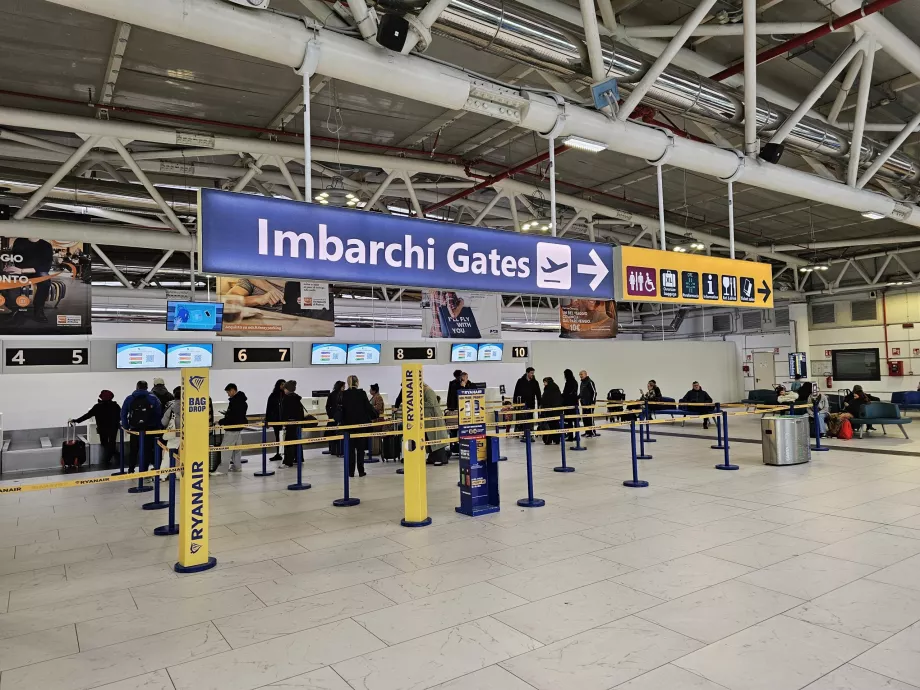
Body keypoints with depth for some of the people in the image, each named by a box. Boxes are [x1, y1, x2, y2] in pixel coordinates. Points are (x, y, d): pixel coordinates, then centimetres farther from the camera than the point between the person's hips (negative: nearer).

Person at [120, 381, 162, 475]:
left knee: (133, 450, 18)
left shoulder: (129, 399, 6)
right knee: (147, 450, 2)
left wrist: (126, 426, 9)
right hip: (149, 429, -2)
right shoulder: (153, 398, 0)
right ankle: (143, 472, -1)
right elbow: (159, 414, -4)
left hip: (135, 429, 2)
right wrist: (157, 427, 2)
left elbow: (123, 414, 2)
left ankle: (131, 471, 26)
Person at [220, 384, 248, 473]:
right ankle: (237, 466, 18)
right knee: (237, 448, 13)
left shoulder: (234, 401, -19)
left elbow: (231, 416, -22)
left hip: (232, 428, -10)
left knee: (226, 449, -4)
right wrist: (227, 414, 17)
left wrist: (221, 422, -13)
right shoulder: (242, 401, 11)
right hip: (239, 427, 10)